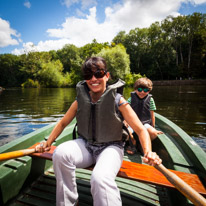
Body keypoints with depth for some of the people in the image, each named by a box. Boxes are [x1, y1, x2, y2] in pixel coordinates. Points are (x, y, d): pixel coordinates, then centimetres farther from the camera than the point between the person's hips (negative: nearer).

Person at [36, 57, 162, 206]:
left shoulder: (118, 101, -10)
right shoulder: (80, 101, 1)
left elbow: (140, 129, -9)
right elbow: (63, 123, 12)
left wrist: (148, 152, -25)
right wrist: (48, 143, 6)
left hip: (110, 147, -3)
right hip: (86, 145, 4)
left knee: (100, 178, -33)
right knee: (61, 153, -25)